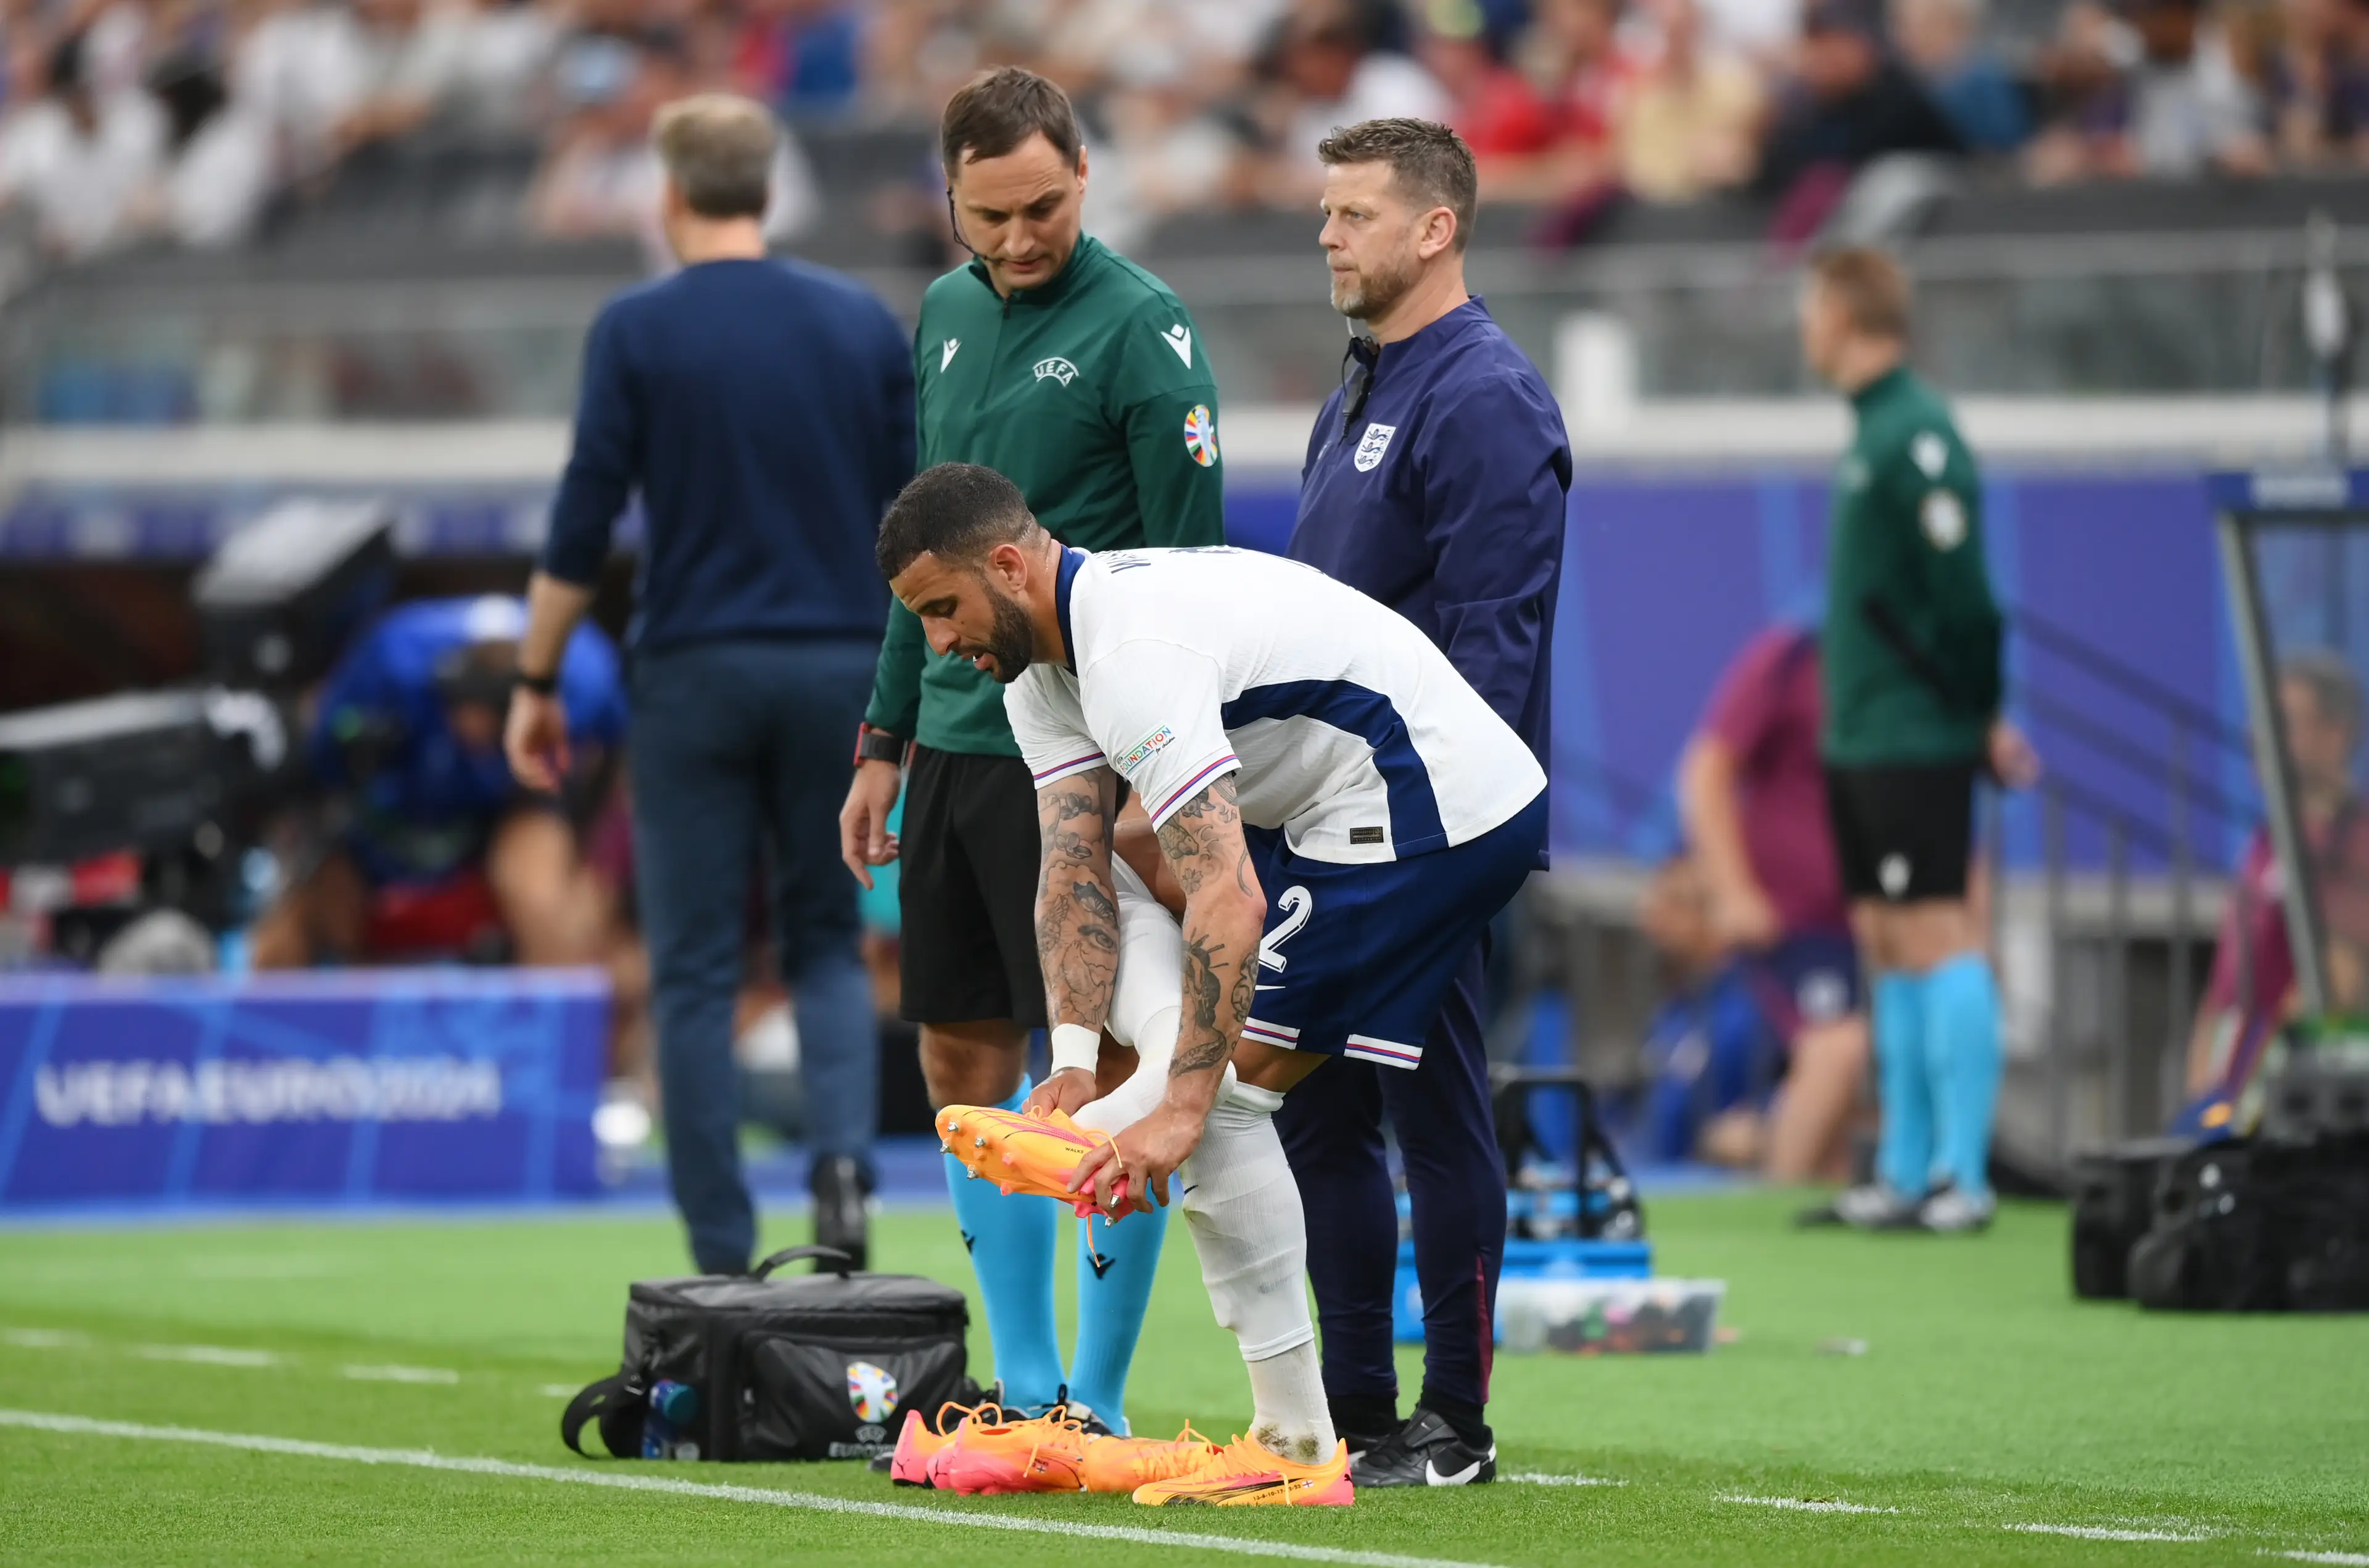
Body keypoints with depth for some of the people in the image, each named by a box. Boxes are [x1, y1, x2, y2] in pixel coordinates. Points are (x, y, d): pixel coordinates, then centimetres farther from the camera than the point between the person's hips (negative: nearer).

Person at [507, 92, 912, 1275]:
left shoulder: (637, 330, -4)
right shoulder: (864, 324, 4)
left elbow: (582, 526, -6)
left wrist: (535, 683, 3)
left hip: (695, 672, -2)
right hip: (836, 667, 2)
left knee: (697, 971, 4)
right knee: (827, 942, 16)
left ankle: (722, 1259, 2)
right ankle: (843, 1158, -11)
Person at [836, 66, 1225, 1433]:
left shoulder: (1142, 328, -10)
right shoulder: (950, 316, 13)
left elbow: (1192, 568, -11)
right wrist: (886, 741, 18)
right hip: (957, 745, 8)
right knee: (968, 1064, 9)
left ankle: (1097, 1403, 2)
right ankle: (1026, 1385, 18)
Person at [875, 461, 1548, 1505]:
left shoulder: (1136, 654, -25)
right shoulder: (1042, 660, 8)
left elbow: (1229, 900, -32)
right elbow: (1074, 869, 1)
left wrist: (1183, 1107, -35)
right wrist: (1075, 1065, -12)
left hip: (1439, 808, -11)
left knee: (1218, 1097, -12)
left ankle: (1295, 1449, -11)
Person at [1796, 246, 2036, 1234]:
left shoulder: (1914, 434, -15)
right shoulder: (1875, 431, 15)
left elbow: (1964, 590, -19)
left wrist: (1983, 716, -13)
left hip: (1915, 741, -10)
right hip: (1860, 740, 10)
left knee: (1934, 940, -9)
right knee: (1886, 947, 11)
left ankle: (1960, 1178, -9)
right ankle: (1906, 1176, 15)